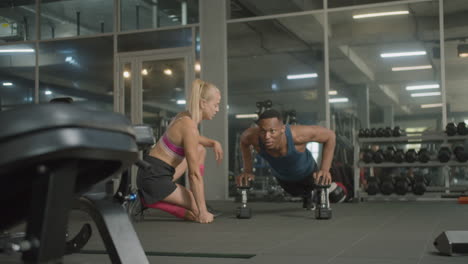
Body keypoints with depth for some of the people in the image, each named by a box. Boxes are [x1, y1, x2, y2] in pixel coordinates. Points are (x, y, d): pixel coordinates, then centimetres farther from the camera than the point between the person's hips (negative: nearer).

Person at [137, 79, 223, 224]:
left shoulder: (185, 117, 6)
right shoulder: (189, 126, -22)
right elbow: (194, 173, -24)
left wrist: (214, 143, 11)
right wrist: (202, 211, -22)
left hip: (153, 170, 10)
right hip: (154, 177, -10)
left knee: (200, 150, 19)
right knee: (198, 212, -3)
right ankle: (149, 202, -4)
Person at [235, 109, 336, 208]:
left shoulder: (296, 134, -48)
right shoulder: (253, 136, -40)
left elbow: (330, 134, -32)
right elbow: (243, 141, -12)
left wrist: (325, 169, -36)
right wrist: (248, 170, -17)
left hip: (307, 172, -3)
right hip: (281, 176, 3)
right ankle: (307, 197, 67)